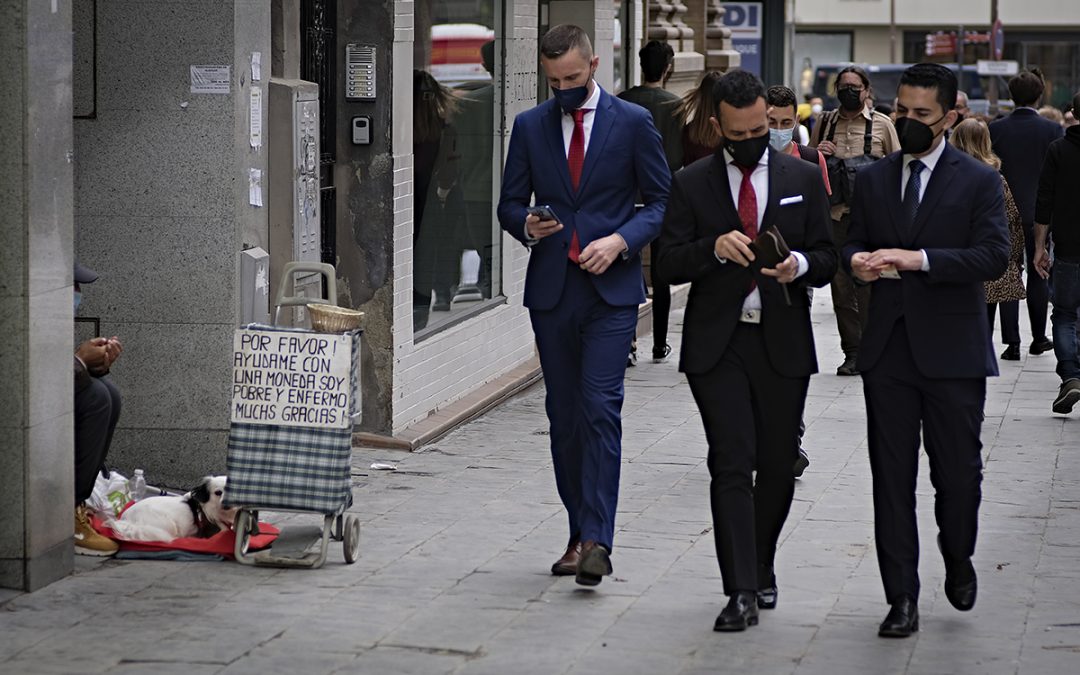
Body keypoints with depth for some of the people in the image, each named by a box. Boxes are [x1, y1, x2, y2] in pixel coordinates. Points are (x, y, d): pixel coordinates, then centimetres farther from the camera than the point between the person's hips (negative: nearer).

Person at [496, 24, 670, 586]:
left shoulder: (632, 122, 1)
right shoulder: (530, 126, 9)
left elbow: (662, 201, 3)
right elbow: (510, 203, 13)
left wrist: (621, 240, -13)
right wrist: (528, 225, -10)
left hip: (610, 289, -4)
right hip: (551, 288, 4)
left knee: (601, 408, -14)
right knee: (564, 416, 8)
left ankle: (596, 540, -17)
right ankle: (579, 533, 18)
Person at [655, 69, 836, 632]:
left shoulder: (802, 179, 7)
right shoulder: (691, 184, 3)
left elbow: (828, 258, 7)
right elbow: (670, 264, -1)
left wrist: (799, 265, -15)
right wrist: (715, 247, -20)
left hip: (783, 343, 2)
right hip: (717, 343, -2)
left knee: (777, 466, 9)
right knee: (732, 465, -10)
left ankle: (761, 569, 30)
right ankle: (742, 591, -10)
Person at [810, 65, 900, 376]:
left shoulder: (881, 124, 6)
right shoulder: (824, 124, 13)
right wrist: (817, 153, -1)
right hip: (835, 214, 3)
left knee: (869, 284, -5)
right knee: (841, 284, 1)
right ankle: (852, 352, 7)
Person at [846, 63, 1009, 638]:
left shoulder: (978, 181, -1)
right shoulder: (872, 180, 12)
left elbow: (993, 256, -12)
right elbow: (854, 244, 16)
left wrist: (918, 258, -23)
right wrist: (858, 260, -9)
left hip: (952, 350, -3)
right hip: (888, 349, 3)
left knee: (958, 472, 4)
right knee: (891, 477, 2)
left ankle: (957, 562, 33)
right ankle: (902, 599, 6)